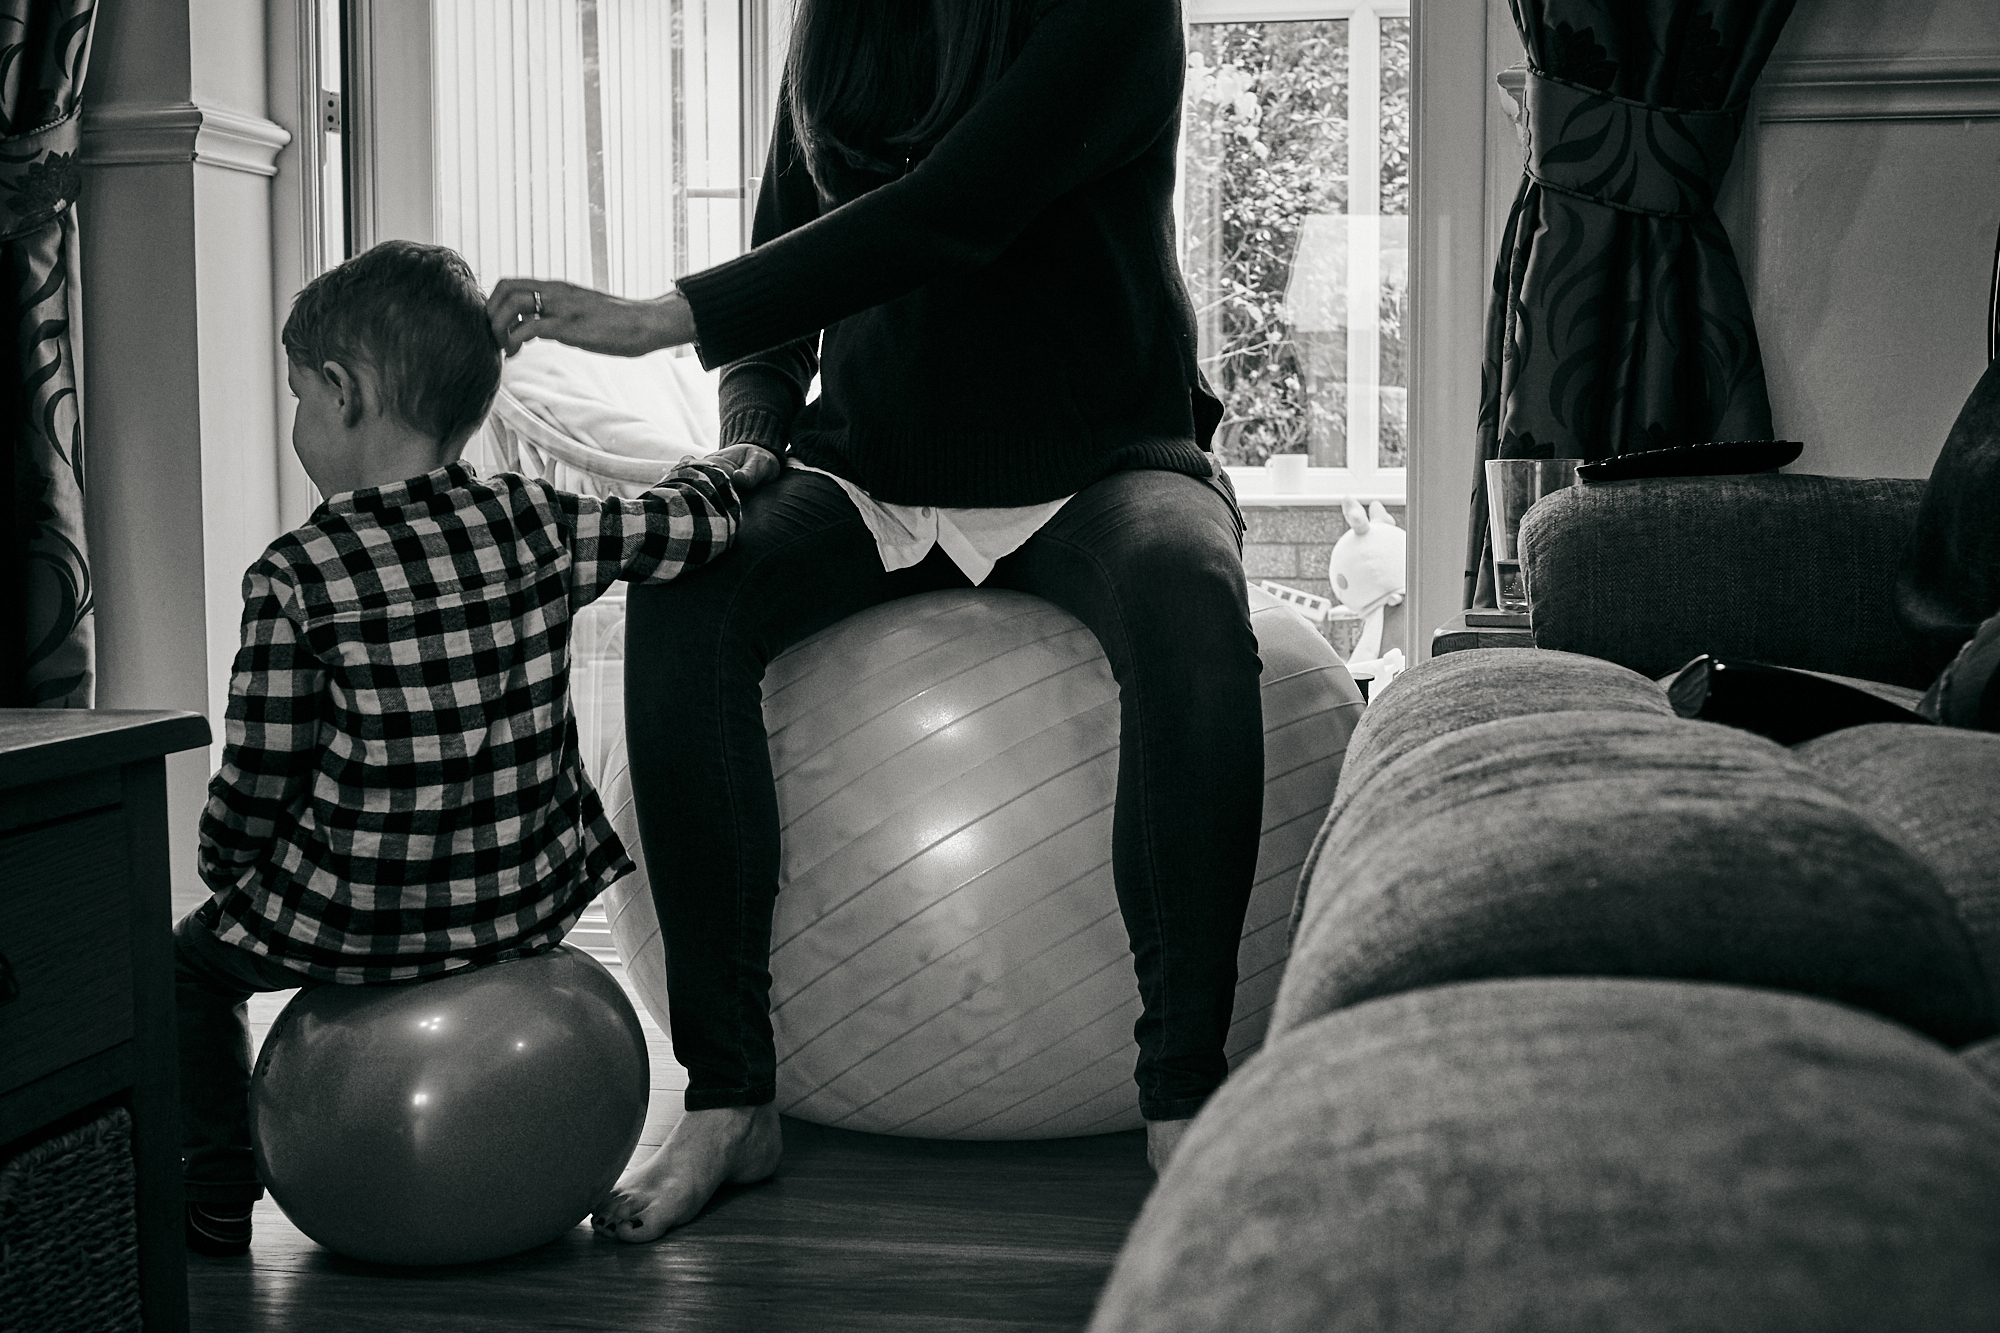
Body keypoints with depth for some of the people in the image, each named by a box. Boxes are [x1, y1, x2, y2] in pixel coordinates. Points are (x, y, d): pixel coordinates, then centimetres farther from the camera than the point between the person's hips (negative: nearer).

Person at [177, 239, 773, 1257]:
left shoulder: (298, 573, -16)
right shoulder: (538, 524, -8)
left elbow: (259, 780, -11)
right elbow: (695, 522, 4)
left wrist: (227, 869, 9)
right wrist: (728, 467, 27)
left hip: (359, 924, -4)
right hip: (532, 904, 5)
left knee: (192, 961, 25)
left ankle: (221, 1190, 30)